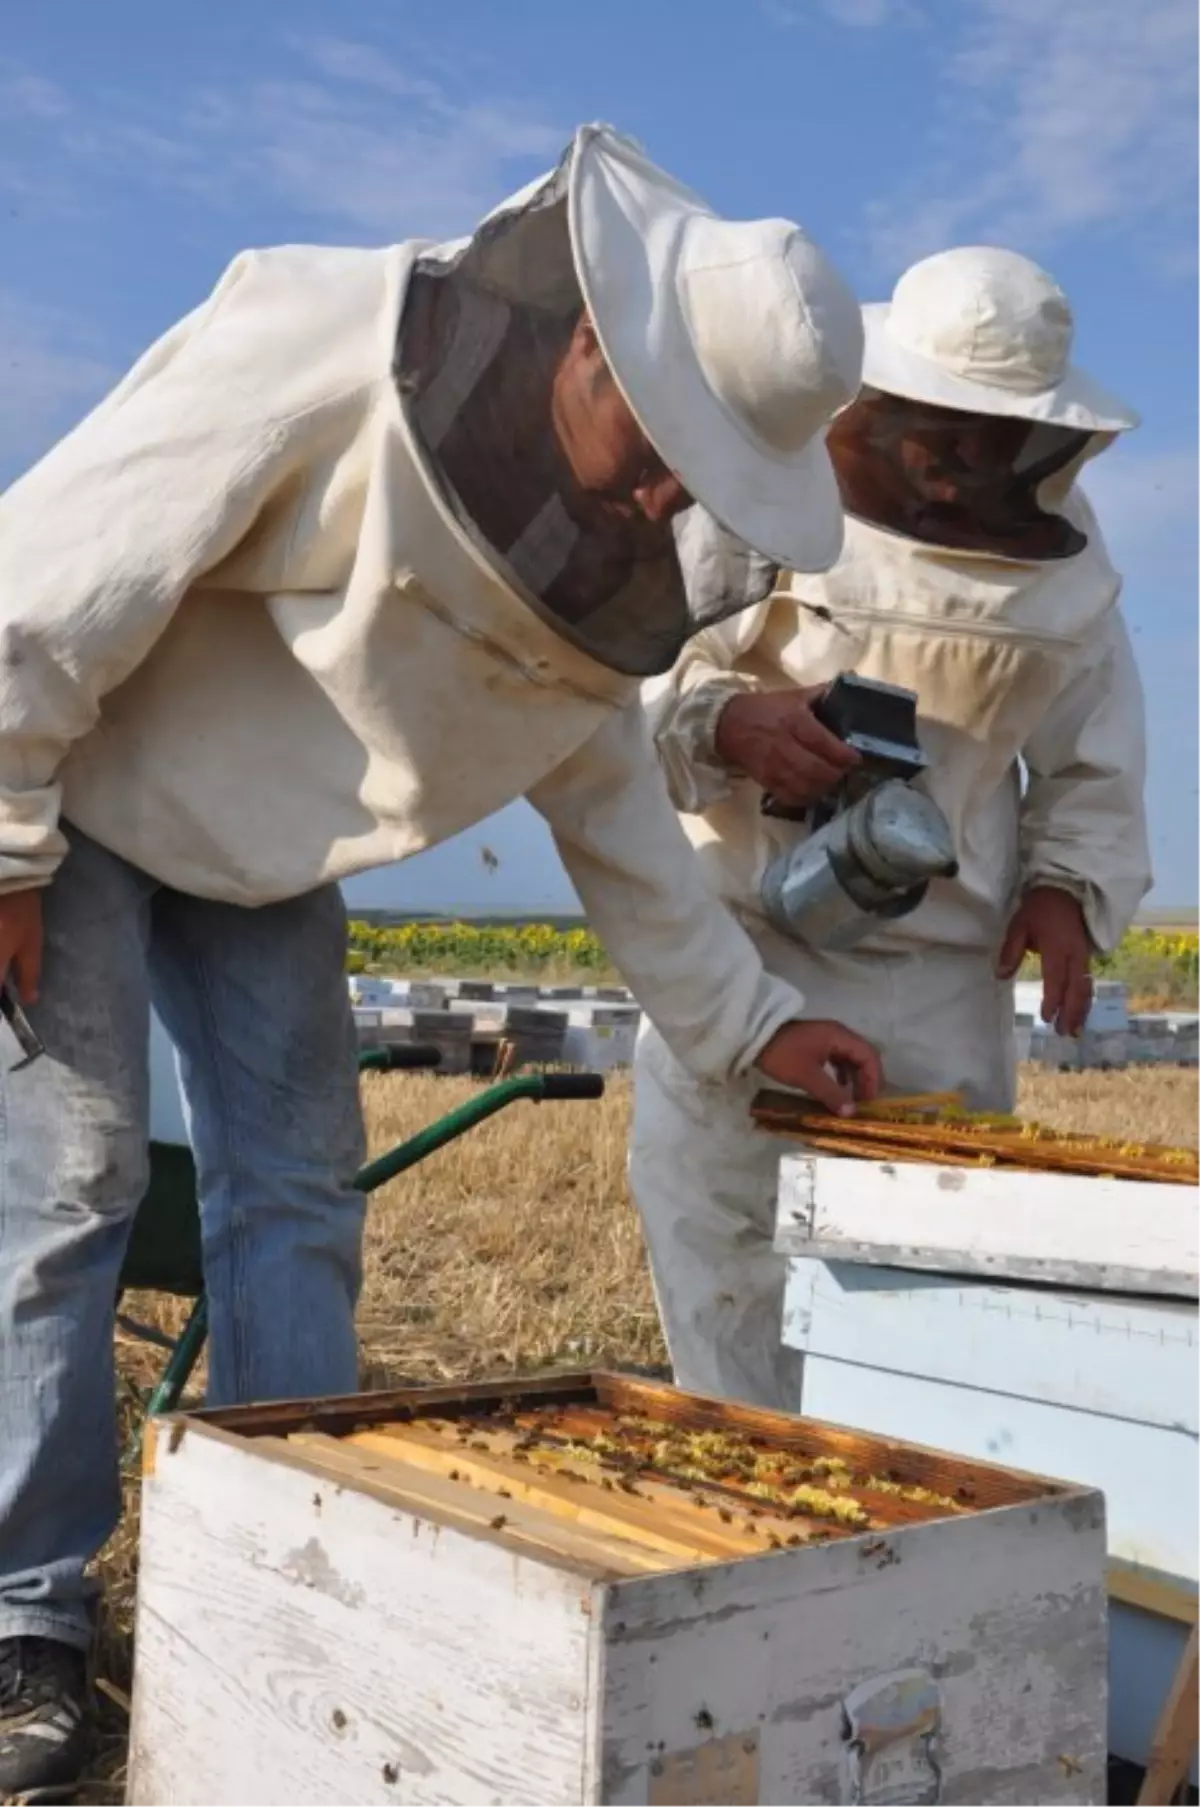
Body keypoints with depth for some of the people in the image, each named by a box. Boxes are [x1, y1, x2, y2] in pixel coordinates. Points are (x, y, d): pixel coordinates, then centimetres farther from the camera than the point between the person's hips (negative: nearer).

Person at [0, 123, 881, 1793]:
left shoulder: (616, 550, -7)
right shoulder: (323, 346, -30)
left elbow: (609, 797, 3)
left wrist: (747, 1020, 2)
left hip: (264, 844, 6)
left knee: (297, 1197, 2)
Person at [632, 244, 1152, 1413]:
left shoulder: (1065, 569, 4)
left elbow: (1092, 758, 14)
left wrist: (1071, 882, -4)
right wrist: (722, 722, -32)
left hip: (943, 983, 3)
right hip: (739, 953, -2)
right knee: (728, 1280, 4)